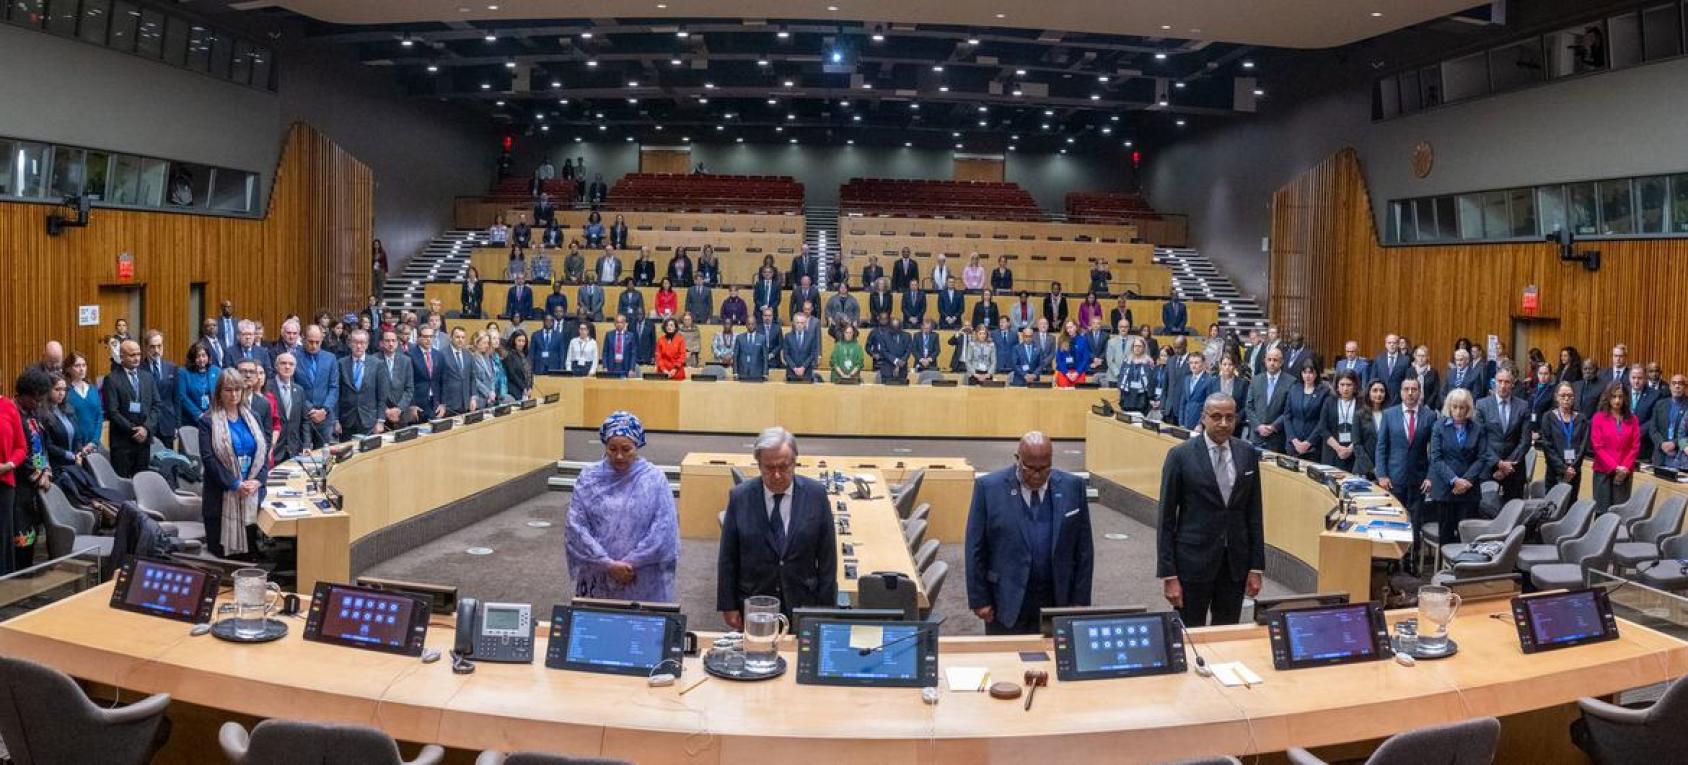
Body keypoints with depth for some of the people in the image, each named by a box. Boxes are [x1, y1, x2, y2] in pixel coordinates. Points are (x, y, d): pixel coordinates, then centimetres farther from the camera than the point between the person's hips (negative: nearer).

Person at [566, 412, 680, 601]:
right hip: (597, 579, 1)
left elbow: (663, 531, -9)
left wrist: (629, 563, -14)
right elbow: (576, 527, -6)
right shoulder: (588, 477, 0)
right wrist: (608, 564, -14)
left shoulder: (654, 479, -4)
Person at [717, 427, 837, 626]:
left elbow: (827, 557, 0)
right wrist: (728, 606, 0)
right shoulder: (739, 497, -5)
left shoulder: (816, 495, -5)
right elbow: (727, 558, 1)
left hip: (803, 609, 0)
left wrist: (826, 609, -1)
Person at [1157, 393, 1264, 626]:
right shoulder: (1180, 456, -7)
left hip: (1236, 562, 3)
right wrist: (1168, 574, -9)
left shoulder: (1248, 455, 3)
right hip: (1194, 561, -3)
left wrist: (1257, 567, 4)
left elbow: (1254, 513, 8)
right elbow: (1166, 518, -6)